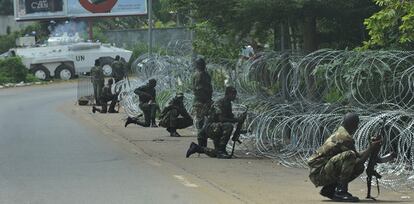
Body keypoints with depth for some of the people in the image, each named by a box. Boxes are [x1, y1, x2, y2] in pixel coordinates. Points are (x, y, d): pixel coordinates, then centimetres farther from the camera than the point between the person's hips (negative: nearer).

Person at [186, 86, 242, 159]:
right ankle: (221, 150, -27)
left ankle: (196, 148, 22)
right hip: (210, 128, -9)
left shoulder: (228, 104, 13)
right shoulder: (219, 103, -16)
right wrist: (236, 120, -24)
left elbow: (230, 117, 18)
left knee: (216, 153, 7)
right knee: (229, 126, -34)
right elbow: (221, 119, -26)